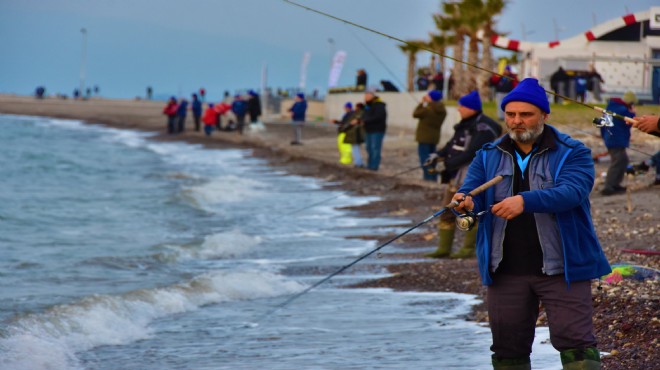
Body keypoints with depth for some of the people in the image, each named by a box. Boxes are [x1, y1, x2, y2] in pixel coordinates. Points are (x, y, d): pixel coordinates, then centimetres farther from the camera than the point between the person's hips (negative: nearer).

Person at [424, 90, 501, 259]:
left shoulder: (483, 128, -16)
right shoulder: (465, 124, 14)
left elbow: (472, 152, -24)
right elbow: (453, 143, 19)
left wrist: (448, 163, -26)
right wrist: (439, 154, 0)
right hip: (457, 174, 10)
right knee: (447, 211, 9)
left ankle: (468, 249, 7)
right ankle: (444, 248, 14)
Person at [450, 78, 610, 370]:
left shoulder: (572, 154, -3)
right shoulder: (489, 156, 11)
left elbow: (572, 192, -20)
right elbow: (470, 190, 0)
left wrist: (525, 201, -36)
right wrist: (465, 201, -26)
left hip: (561, 269, -4)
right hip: (506, 270, 4)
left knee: (575, 341, -10)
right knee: (508, 346, 9)